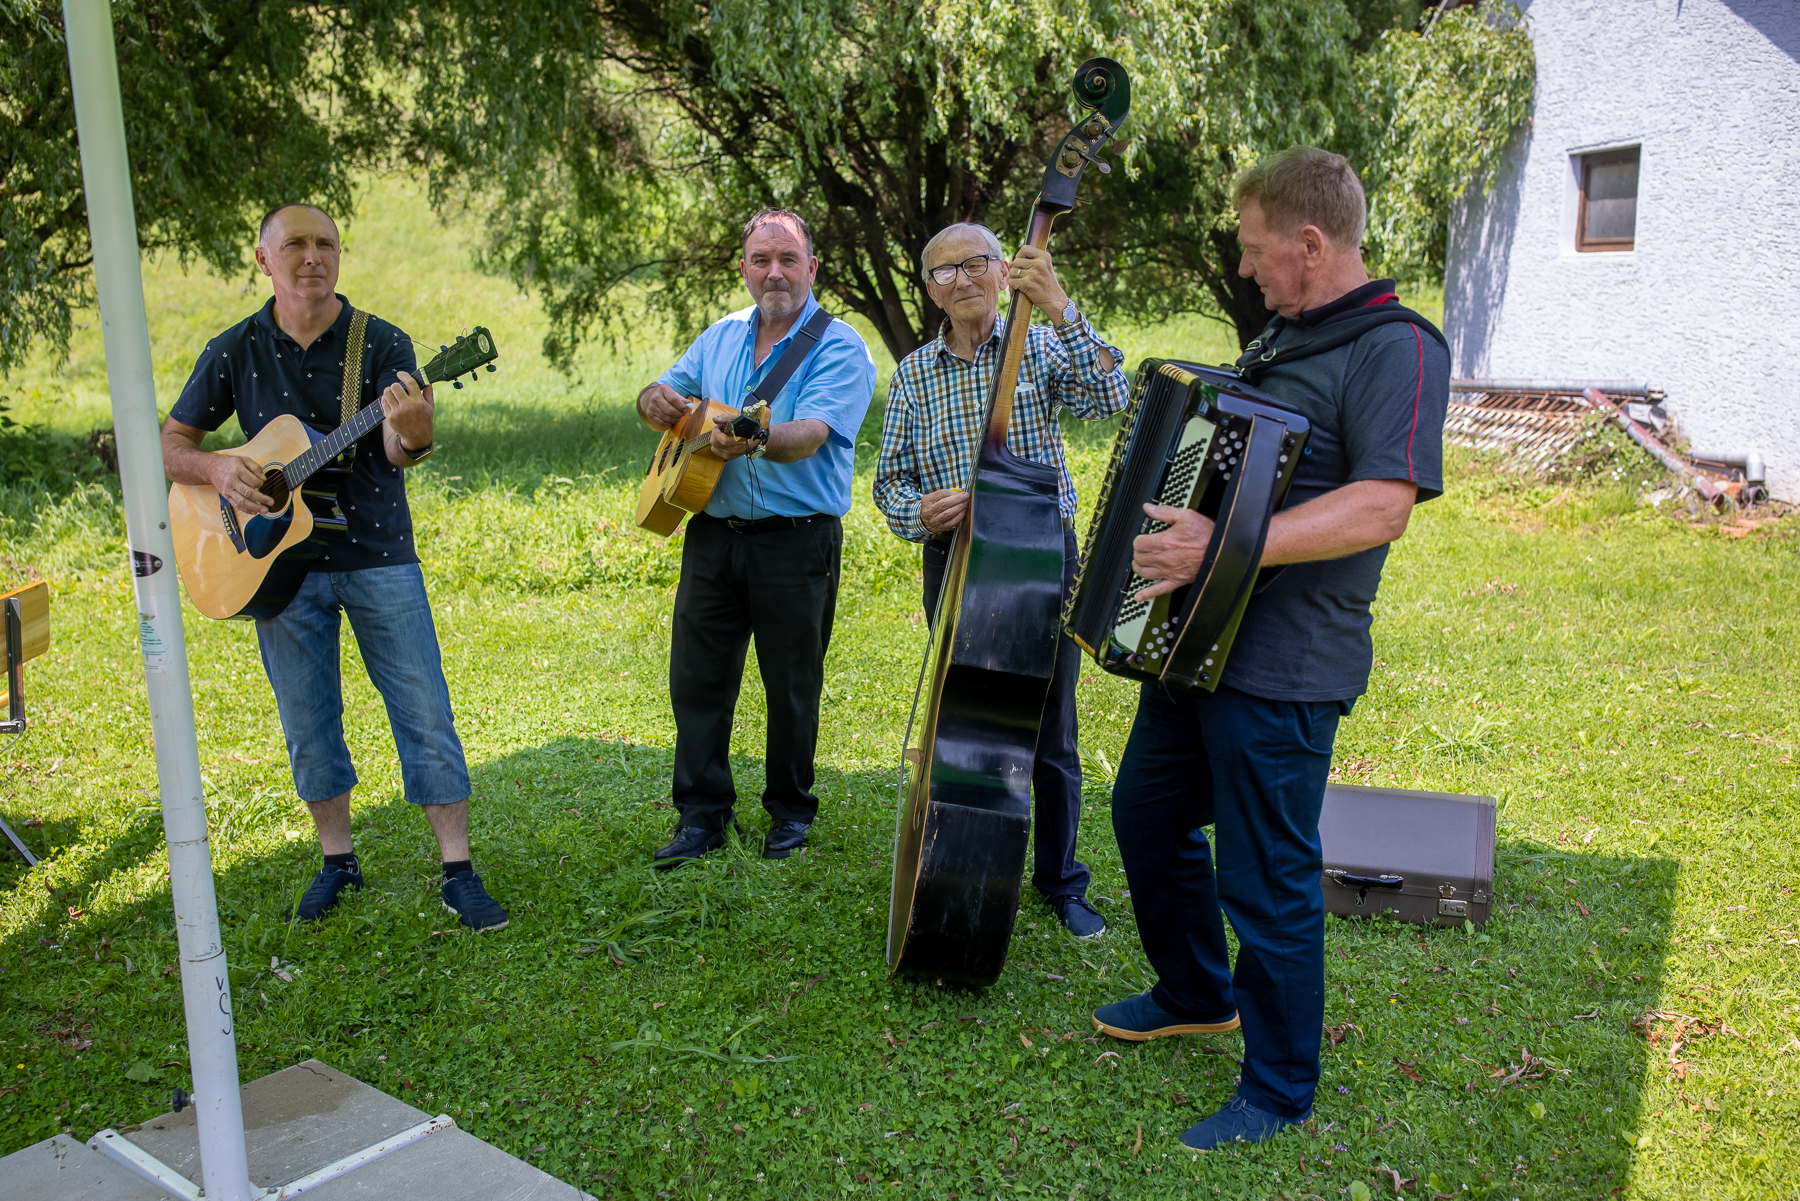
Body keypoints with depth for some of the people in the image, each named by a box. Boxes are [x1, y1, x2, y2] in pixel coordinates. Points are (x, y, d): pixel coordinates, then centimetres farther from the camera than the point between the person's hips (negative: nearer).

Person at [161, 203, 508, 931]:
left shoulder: (383, 344, -4)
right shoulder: (234, 352, 2)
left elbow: (398, 453, -16)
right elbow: (169, 446, 8)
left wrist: (411, 435, -40)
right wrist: (218, 469, -14)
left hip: (378, 556, -2)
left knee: (425, 714, -3)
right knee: (308, 726, 11)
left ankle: (458, 872, 6)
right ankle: (337, 861, 28)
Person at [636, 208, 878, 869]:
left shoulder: (839, 347, -6)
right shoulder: (721, 336, 13)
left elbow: (813, 432, -22)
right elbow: (667, 390, 19)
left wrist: (756, 440, -43)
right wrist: (655, 400, -7)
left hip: (797, 539, -5)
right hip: (712, 531, 5)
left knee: (792, 683, 6)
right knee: (696, 677, 6)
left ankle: (790, 809, 24)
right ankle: (702, 813, 18)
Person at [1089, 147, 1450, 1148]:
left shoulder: (1396, 347, -16)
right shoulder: (1281, 336, 15)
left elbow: (1385, 504, -29)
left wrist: (1221, 547, -35)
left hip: (1283, 670, -10)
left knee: (1267, 879, 1)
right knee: (1149, 812, 21)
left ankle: (1278, 1092, 21)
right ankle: (1196, 997, 42)